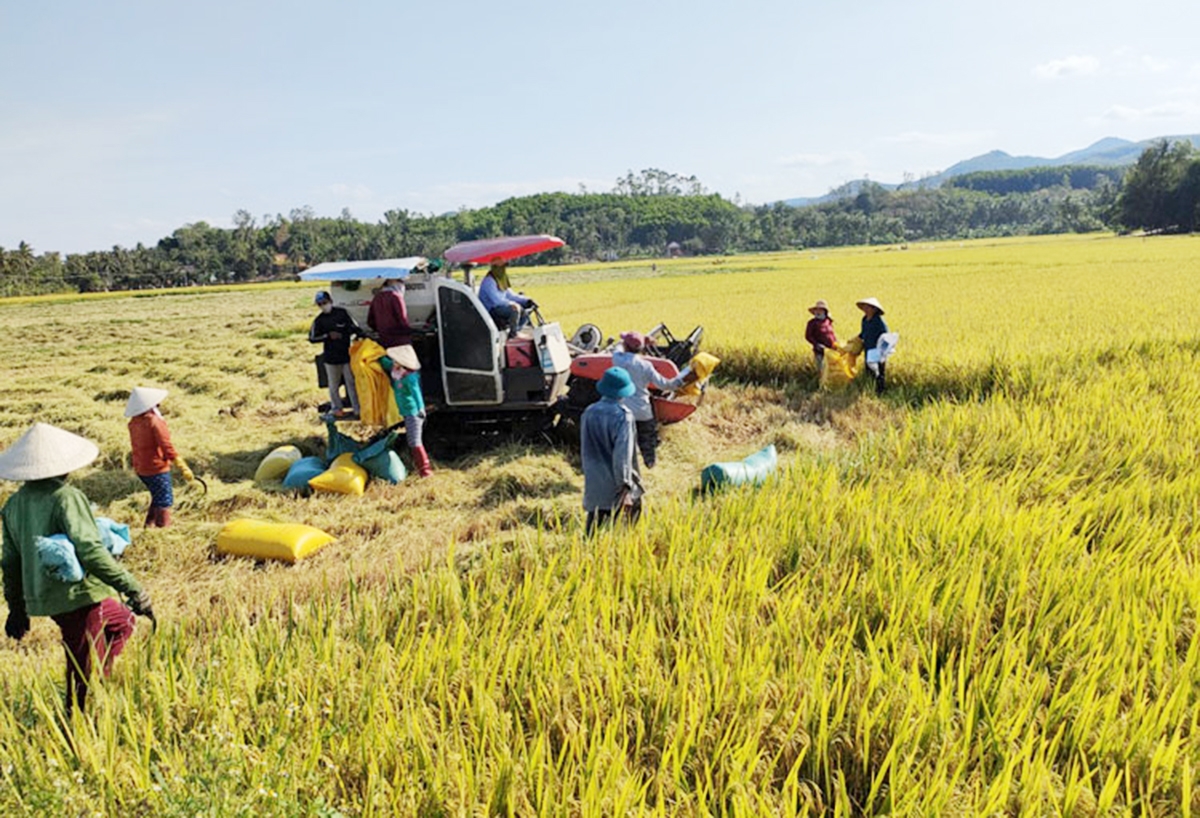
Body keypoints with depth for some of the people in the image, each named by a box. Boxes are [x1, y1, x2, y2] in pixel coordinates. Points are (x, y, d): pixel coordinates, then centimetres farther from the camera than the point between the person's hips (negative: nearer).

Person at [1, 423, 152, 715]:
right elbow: (90, 551, -28)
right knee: (85, 670, 6)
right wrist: (133, 589, -27)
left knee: (122, 621, 24)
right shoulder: (66, 497, -17)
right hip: (78, 595, -8)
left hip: (40, 599, 8)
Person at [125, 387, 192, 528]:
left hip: (141, 469, 8)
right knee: (164, 502, 0)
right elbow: (167, 447, -20)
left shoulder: (134, 422, 4)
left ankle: (149, 525, 30)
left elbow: (136, 445, 14)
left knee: (157, 498, 25)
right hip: (157, 468, -8)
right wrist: (183, 467, -18)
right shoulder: (155, 421, -19)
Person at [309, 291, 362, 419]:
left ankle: (357, 409, 7)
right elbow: (312, 338, 0)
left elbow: (354, 327, 10)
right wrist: (328, 336, -11)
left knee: (351, 382, 2)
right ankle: (337, 408, 22)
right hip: (331, 357, 1)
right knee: (334, 385, 8)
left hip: (347, 354, -1)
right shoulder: (319, 320, 1)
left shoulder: (342, 313, 1)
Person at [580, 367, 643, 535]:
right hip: (616, 488, -5)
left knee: (593, 533, 10)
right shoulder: (623, 415, -16)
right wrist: (625, 487, -19)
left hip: (594, 488, 5)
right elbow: (623, 454, -21)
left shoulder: (589, 413, 1)